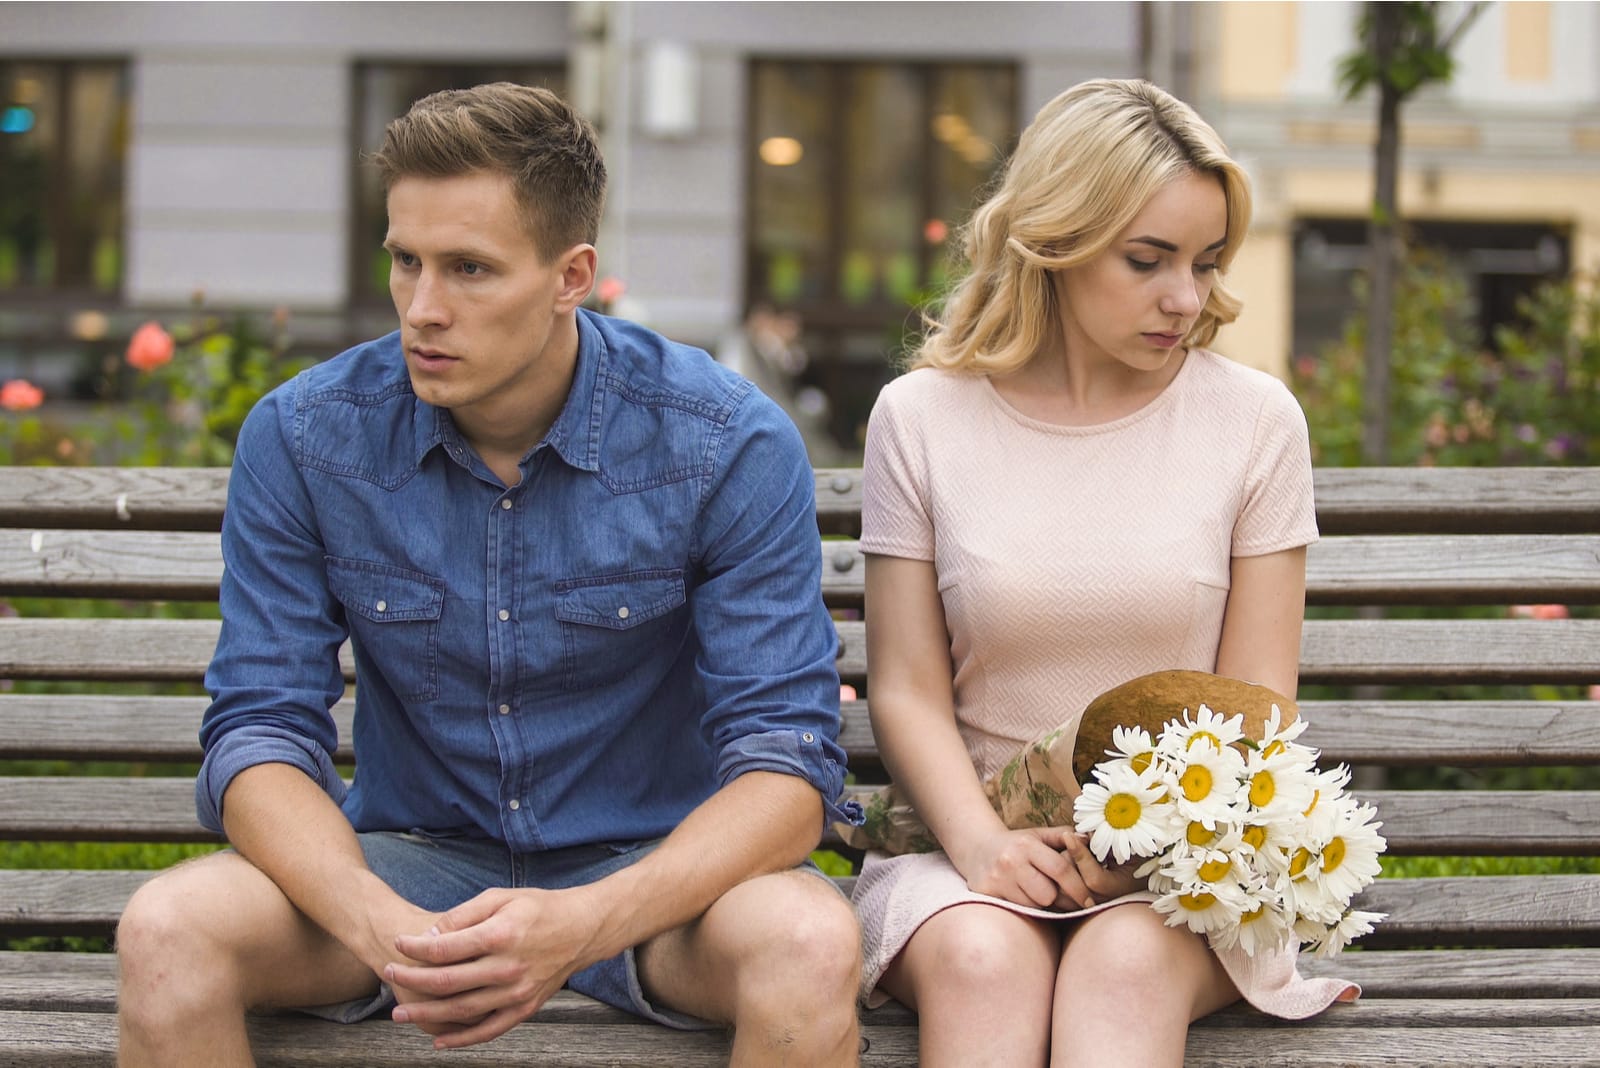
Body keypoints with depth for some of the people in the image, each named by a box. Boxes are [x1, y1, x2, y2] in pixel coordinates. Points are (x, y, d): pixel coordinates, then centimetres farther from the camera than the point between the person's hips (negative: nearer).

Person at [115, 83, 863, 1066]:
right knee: (167, 932, -27)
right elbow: (262, 730, -8)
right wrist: (379, 923, -30)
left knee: (812, 945, -34)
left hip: (649, 868, -1)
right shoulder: (302, 439, -7)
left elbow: (787, 758, -16)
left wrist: (584, 922, -34)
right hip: (410, 860, 1)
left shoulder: (732, 445, -13)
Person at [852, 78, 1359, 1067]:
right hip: (976, 830, 0)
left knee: (1125, 960, -34)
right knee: (979, 955, -34)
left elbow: (1256, 705, 3)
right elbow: (908, 690, 3)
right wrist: (980, 841, -17)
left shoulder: (1255, 419, 4)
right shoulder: (923, 416, 4)